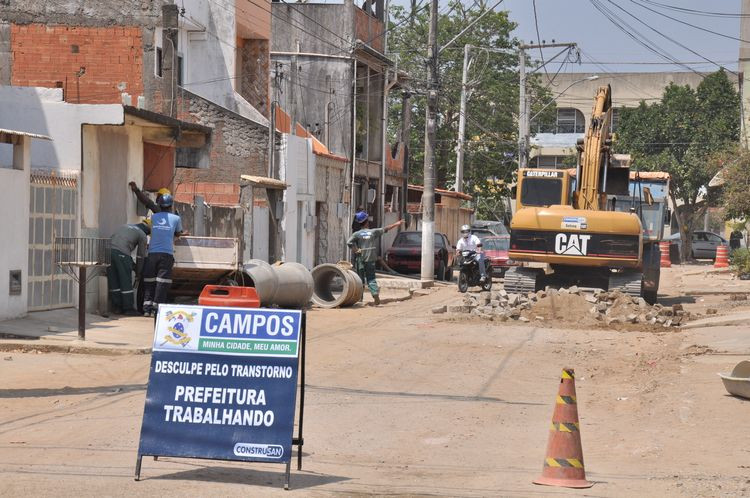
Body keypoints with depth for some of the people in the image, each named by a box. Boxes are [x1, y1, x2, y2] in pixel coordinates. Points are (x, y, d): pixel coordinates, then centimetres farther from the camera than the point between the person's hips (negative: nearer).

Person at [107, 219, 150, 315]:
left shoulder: (126, 227, 31)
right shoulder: (142, 235, 13)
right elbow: (141, 256, 14)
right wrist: (138, 273, 26)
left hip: (110, 249, 6)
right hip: (121, 253, -6)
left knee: (113, 282, 10)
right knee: (126, 282, 1)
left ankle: (117, 307, 13)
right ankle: (128, 308, 2)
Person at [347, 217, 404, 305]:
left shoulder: (357, 234, -2)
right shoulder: (374, 232, 1)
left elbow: (349, 242, -16)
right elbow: (386, 229, 9)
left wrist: (355, 250, -7)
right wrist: (396, 224, 18)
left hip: (360, 259, -1)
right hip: (370, 259, 1)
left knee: (360, 279, 7)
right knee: (371, 278, 5)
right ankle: (375, 293, -16)